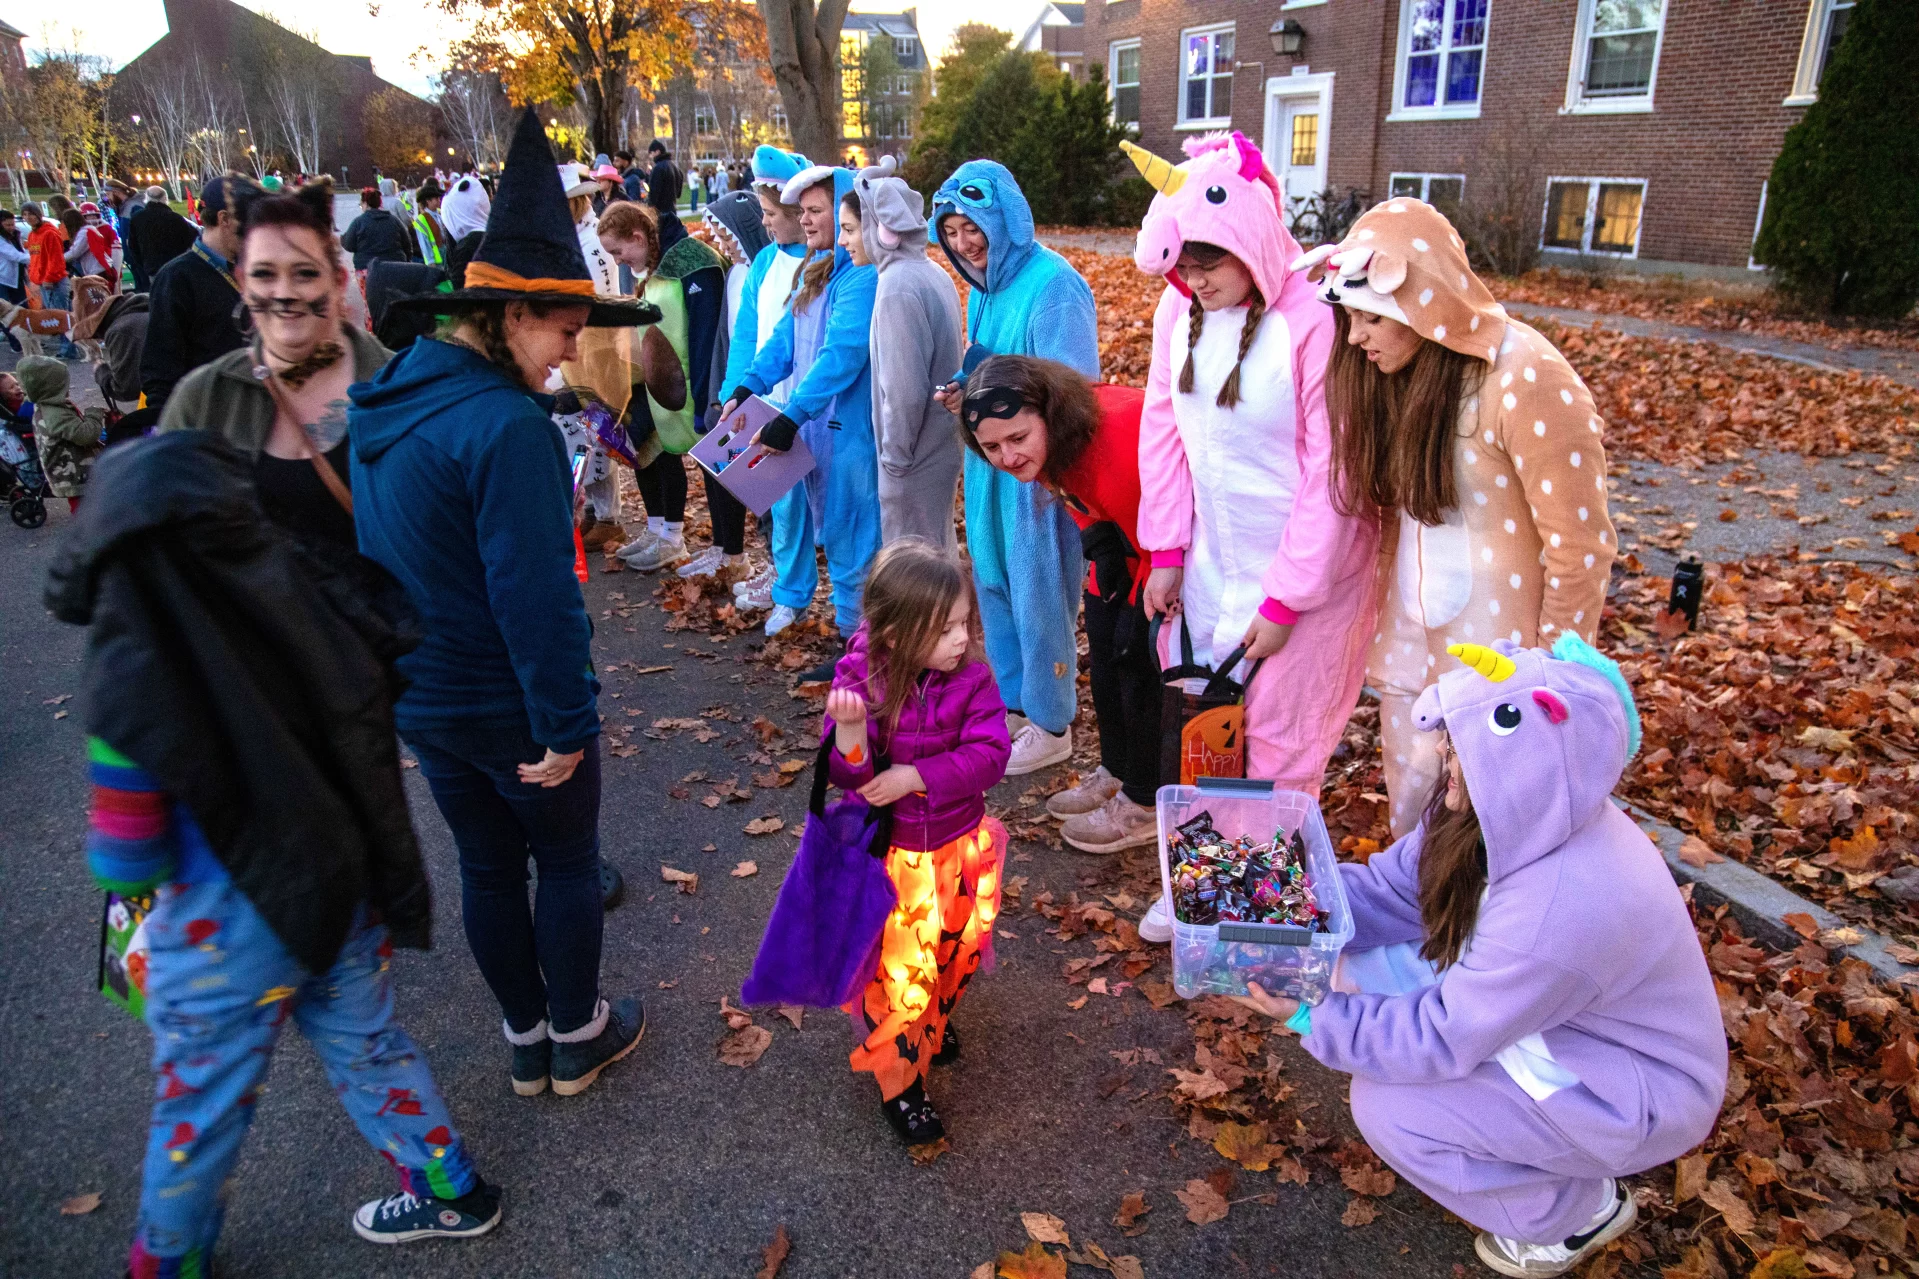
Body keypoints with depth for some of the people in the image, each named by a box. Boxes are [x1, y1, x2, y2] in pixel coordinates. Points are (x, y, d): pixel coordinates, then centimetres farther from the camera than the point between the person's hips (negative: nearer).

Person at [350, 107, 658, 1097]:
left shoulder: (382, 403, 3)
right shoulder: (508, 427, -26)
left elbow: (371, 554, 12)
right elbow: (536, 594, -27)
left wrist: (402, 662, 20)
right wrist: (565, 720, -19)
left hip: (418, 696, 8)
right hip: (508, 704, -8)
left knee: (487, 864, 20)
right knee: (566, 861, 14)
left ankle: (528, 1040, 37)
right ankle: (577, 1036, 32)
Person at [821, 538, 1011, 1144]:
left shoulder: (971, 674, -14)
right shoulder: (860, 677, -19)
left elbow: (990, 752, -21)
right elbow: (848, 774, -20)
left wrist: (914, 776, -28)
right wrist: (850, 728, -42)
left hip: (960, 844, 3)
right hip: (893, 853, -3)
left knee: (958, 947, 23)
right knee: (900, 970, 4)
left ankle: (935, 1021, 54)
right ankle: (899, 1082, 27)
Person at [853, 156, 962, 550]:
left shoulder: (898, 286, -20)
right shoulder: (932, 274, 6)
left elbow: (904, 389, -23)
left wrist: (894, 455, -11)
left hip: (915, 458, -9)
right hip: (940, 447, 9)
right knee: (938, 552, 21)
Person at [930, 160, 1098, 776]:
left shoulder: (1051, 283, -17)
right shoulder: (983, 284, 10)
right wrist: (961, 390, 1)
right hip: (989, 463, 9)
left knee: (1039, 597, 2)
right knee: (994, 584, 17)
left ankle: (1051, 727, 19)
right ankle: (1014, 702, 35)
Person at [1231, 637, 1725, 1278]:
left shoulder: (1562, 906, -38)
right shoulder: (1514, 816, -15)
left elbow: (1447, 1037, -27)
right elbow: (1388, 889, -6)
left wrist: (1308, 1016, -22)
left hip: (1640, 1093, -8)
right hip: (1545, 1016, 8)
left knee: (1388, 1107, -17)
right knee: (1366, 968, -4)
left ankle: (1582, 1208, 8)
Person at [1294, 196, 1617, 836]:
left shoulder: (1529, 381, -20)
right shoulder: (1399, 371, 2)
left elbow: (1581, 550, -16)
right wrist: (1386, 625, 10)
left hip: (1498, 652, -6)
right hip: (1412, 639, 7)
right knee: (1410, 811, 16)